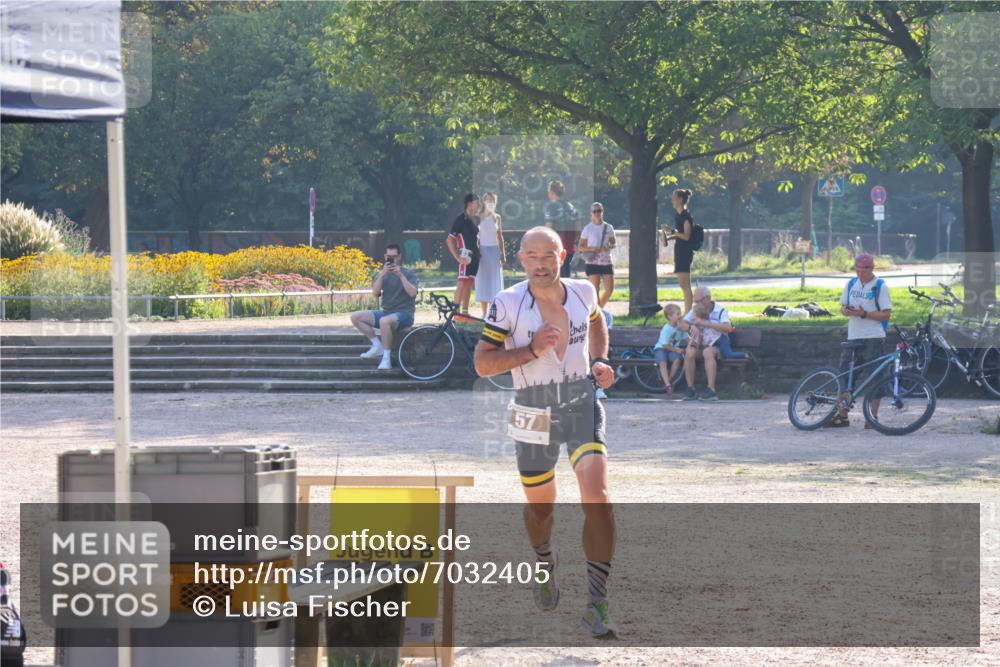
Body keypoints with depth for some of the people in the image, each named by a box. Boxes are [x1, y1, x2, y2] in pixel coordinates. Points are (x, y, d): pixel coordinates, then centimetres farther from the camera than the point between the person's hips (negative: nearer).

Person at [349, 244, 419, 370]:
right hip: (386, 312, 6)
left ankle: (386, 358, -30)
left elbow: (413, 293, -16)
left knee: (384, 321, -40)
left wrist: (400, 275, -20)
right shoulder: (382, 274, 13)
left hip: (404, 313, -6)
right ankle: (377, 345, -7)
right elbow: (375, 293, -5)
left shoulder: (409, 274, 2)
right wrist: (382, 275, -16)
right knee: (355, 317, -9)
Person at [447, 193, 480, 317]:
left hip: (475, 255, 8)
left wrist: (478, 252, 14)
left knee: (469, 283, 10)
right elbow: (450, 240, -13)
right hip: (466, 256, -8)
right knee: (462, 282, -11)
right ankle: (456, 311, -13)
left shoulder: (475, 220, 15)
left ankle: (465, 311, 13)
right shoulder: (461, 220, -10)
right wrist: (458, 257, -17)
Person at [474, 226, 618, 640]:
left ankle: (596, 605, -18)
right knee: (540, 506, 15)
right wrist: (531, 350, -23)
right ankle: (545, 564, 51)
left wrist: (599, 361, 7)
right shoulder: (508, 304, -11)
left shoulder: (582, 293, -1)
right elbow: (482, 363, -11)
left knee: (597, 496, -19)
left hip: (582, 404, 1)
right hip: (534, 415, -1)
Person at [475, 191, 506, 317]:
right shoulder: (479, 218, -1)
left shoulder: (497, 217, 9)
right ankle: (484, 313, 5)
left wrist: (503, 253, 9)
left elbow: (500, 236, 13)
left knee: (495, 281, -1)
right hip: (483, 250, -3)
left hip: (495, 250, 3)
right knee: (483, 280, 0)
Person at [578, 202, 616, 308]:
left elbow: (613, 243, 16)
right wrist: (592, 249, -17)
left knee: (609, 289, -1)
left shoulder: (608, 228, 7)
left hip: (607, 262, 3)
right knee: (595, 289, -7)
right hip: (593, 263, -3)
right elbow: (580, 248, 1)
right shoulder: (588, 229, -1)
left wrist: (609, 246, -7)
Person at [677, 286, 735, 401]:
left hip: (715, 345, -4)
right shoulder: (694, 311, 10)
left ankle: (711, 390, -40)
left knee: (708, 352, -38)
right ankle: (690, 389, -23)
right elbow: (680, 325, 3)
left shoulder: (720, 311, -4)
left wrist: (705, 323, -25)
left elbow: (728, 328, -22)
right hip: (698, 345, 4)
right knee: (689, 353, -30)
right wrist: (692, 327, -20)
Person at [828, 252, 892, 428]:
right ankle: (841, 415, 10)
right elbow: (842, 307, 17)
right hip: (853, 338, 5)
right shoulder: (851, 284, 12)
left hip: (874, 339, -5)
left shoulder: (880, 286, -3)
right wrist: (846, 311, -7)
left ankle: (872, 417, 4)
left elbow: (887, 314, -8)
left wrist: (864, 314, -18)